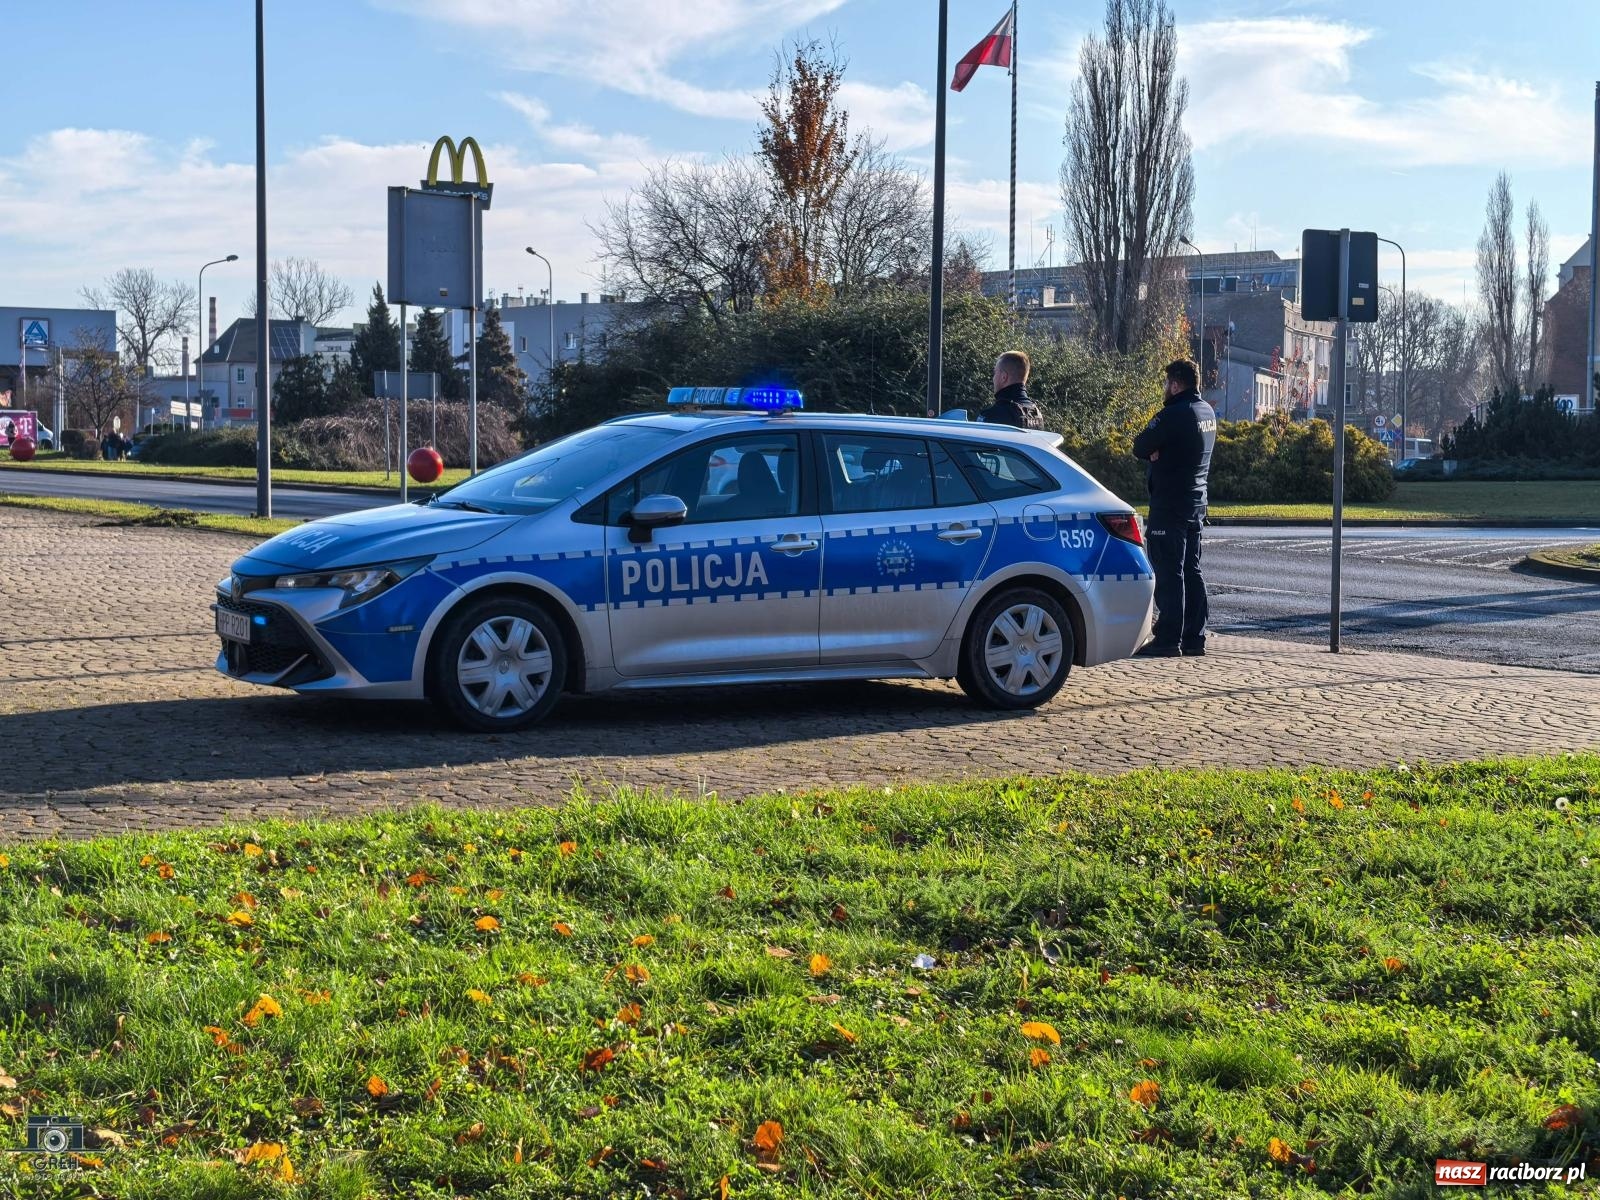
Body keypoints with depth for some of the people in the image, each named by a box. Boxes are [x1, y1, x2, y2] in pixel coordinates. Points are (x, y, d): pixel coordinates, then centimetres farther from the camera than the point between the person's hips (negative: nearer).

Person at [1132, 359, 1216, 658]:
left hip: (1169, 504, -9)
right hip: (1196, 501, 9)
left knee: (1169, 573, -6)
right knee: (1191, 571, 12)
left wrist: (1154, 451, 3)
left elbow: (1140, 446, -14)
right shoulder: (1207, 413, 11)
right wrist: (1162, 451, -2)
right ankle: (1194, 638, 15)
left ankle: (1168, 640, -6)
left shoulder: (1174, 414, -18)